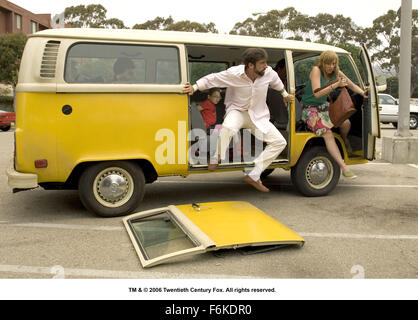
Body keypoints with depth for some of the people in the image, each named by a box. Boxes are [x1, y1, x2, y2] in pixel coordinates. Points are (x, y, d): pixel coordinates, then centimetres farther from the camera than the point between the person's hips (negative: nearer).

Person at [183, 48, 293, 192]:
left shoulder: (269, 73, -10)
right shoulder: (234, 73, -19)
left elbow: (277, 82, 15)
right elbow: (212, 79, -8)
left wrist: (285, 94, 28)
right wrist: (194, 87, -18)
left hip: (258, 116, 4)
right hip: (237, 111, -4)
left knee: (280, 142, -10)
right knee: (227, 128, -41)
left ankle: (253, 175, -8)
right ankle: (216, 158, -11)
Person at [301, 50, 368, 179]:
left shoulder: (336, 73, 1)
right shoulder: (316, 70, -17)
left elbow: (352, 85, 10)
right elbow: (317, 94, -27)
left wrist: (363, 93, -9)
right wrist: (336, 85, -33)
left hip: (324, 106, 6)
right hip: (310, 109, -6)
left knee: (346, 123, -18)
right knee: (328, 134, -25)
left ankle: (344, 141, 18)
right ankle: (344, 167, -26)